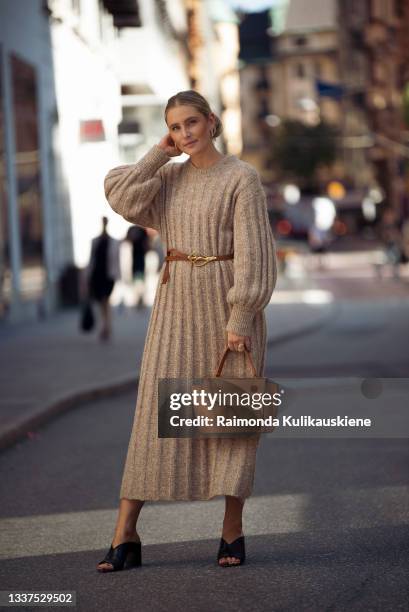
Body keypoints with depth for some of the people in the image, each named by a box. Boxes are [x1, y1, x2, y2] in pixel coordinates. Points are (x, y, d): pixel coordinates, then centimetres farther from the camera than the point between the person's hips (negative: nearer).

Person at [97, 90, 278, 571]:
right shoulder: (169, 178, 11)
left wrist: (240, 316, -16)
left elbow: (251, 252, -10)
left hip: (228, 301, -4)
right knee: (156, 409, -1)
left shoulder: (241, 177, -4)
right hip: (176, 302, 4)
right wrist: (160, 153, -2)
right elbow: (122, 199, -6)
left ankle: (232, 530, 12)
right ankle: (125, 535, -1)